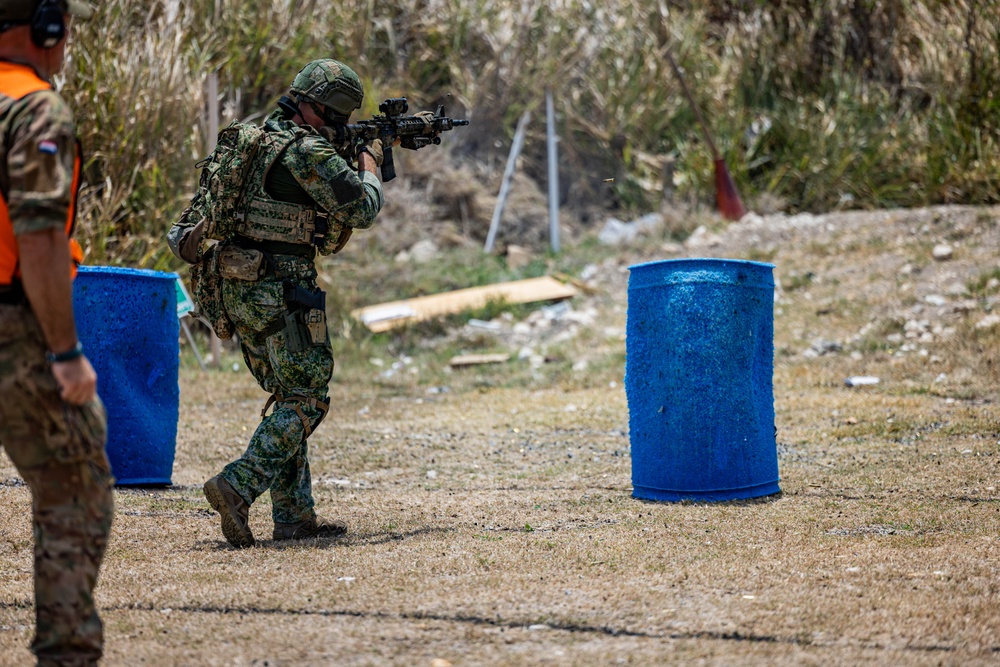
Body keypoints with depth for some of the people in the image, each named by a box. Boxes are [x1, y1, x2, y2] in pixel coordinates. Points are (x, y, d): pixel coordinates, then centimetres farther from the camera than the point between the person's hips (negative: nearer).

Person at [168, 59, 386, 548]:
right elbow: (362, 210, -9)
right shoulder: (309, 150, -13)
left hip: (239, 289, 9)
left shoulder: (257, 140, 15)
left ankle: (294, 514, 12)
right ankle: (237, 487, -18)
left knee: (289, 397, 14)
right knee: (306, 401, -4)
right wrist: (369, 164, 6)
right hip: (281, 290, -9)